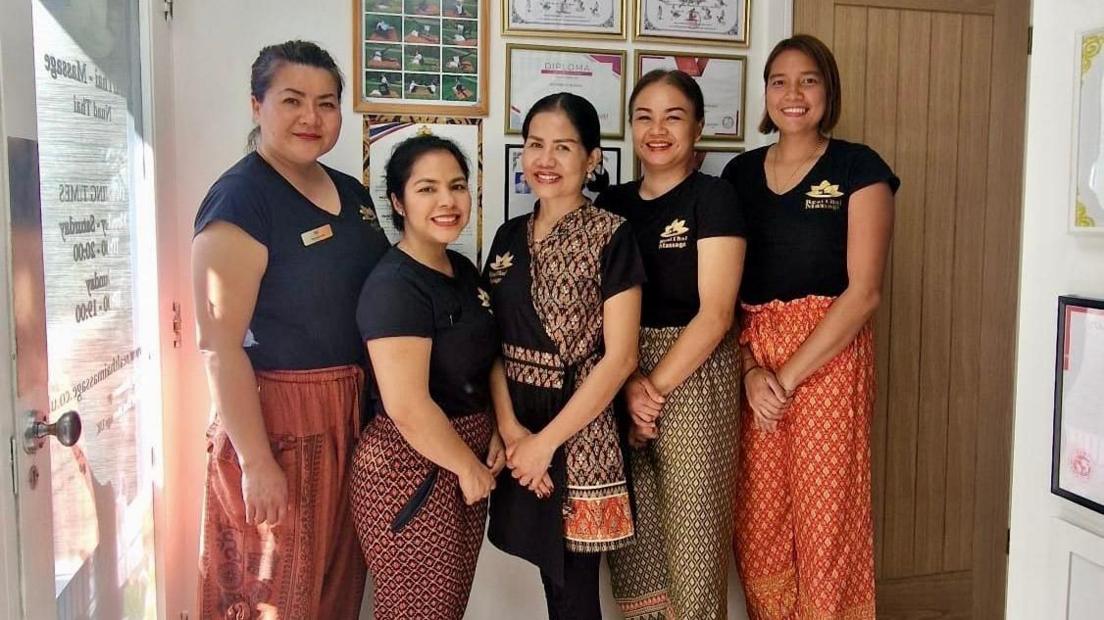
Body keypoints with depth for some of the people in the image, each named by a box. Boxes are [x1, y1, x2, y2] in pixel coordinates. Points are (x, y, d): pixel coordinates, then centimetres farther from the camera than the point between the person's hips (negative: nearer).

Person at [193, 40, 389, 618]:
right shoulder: (238, 198, -13)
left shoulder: (353, 193, 9)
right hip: (276, 418, -7)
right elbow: (219, 345, -17)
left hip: (354, 415, 7)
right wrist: (256, 462, -19)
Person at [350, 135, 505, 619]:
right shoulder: (395, 285, -19)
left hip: (465, 461, 8)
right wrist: (468, 467, -12)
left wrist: (494, 435, 2)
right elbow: (407, 407, -24)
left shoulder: (463, 270, 7)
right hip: (411, 467, -8)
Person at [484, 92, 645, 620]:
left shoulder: (611, 236, -9)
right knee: (550, 575, 14)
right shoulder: (509, 236, 8)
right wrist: (510, 427, -9)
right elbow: (492, 342, 6)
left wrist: (547, 440, -13)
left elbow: (619, 357, -13)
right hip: (520, 431, 5)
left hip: (579, 430, -5)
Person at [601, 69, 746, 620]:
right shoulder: (612, 203, 10)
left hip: (693, 377, -4)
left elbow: (714, 314, -11)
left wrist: (656, 386, -11)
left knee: (691, 532, 1)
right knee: (629, 531, 9)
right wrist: (630, 383, -8)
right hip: (621, 377, 5)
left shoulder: (713, 198, -5)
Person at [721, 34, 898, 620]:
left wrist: (789, 375, -14)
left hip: (828, 358, -4)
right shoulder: (740, 172, 11)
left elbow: (863, 290, -9)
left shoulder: (858, 168, -1)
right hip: (752, 364, 4)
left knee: (825, 517, 0)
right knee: (757, 521, 8)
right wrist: (751, 370, -7)